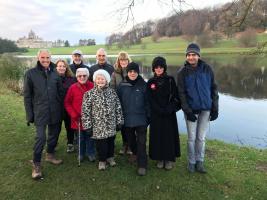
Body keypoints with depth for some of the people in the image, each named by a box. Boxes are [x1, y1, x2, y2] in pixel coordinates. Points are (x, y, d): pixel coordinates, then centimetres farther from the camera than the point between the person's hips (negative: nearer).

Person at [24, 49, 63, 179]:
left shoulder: (55, 73, 4)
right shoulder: (30, 73, -4)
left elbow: (60, 92, 8)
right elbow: (27, 96, -3)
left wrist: (61, 109, 4)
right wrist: (29, 115, -6)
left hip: (55, 112, 4)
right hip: (40, 112, -4)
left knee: (54, 135, 15)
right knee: (41, 137, -7)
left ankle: (50, 155, 37)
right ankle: (36, 164, 9)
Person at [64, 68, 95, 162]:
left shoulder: (93, 86, -6)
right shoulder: (73, 87, -5)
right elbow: (67, 103, -1)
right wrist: (74, 115, -8)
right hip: (78, 118, 0)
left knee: (90, 136, 12)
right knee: (80, 137, 14)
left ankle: (90, 153, 31)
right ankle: (81, 153, 33)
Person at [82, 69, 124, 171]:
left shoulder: (112, 92, 1)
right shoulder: (90, 94, -7)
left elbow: (118, 108, 6)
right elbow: (85, 111, -7)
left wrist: (119, 122, 6)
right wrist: (88, 125, -8)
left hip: (111, 125, 3)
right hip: (98, 126, -3)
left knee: (111, 141, 15)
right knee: (101, 143, 6)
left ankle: (110, 157, 39)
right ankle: (102, 160, 28)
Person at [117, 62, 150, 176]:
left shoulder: (143, 85, -4)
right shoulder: (122, 85, 0)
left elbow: (147, 102, -1)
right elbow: (119, 102, 5)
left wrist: (148, 116, -2)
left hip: (141, 118, -2)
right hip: (127, 118, 3)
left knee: (141, 141, -3)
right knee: (131, 140, 18)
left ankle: (142, 165, 5)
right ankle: (135, 153, 44)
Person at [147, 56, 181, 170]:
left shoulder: (170, 80, 1)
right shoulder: (150, 82, 3)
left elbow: (176, 97, -3)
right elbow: (150, 100, -2)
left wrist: (169, 109, -15)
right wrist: (160, 110, -12)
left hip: (169, 114, -1)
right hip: (156, 114, 1)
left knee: (170, 135, 3)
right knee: (157, 135, 5)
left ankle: (169, 159, 17)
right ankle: (160, 158, 19)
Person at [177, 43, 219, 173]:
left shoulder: (207, 69, 0)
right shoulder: (183, 72, -4)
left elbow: (213, 89, 4)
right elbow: (181, 93, -4)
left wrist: (215, 108, 1)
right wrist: (187, 111, -11)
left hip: (206, 109, 1)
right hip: (191, 110, -1)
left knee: (201, 138, 8)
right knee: (192, 138, 5)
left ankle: (200, 162, 25)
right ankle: (191, 162, 22)